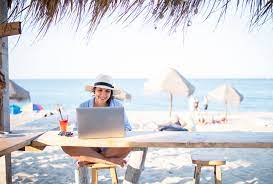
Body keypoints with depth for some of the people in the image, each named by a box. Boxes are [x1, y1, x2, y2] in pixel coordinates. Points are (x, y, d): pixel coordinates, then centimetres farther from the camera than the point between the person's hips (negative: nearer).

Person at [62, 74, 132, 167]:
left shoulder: (117, 105, 5)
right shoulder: (83, 107, 4)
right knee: (66, 145, -27)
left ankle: (88, 159, -23)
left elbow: (126, 126, 10)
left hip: (112, 146, 0)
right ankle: (108, 160, -27)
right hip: (90, 146, 0)